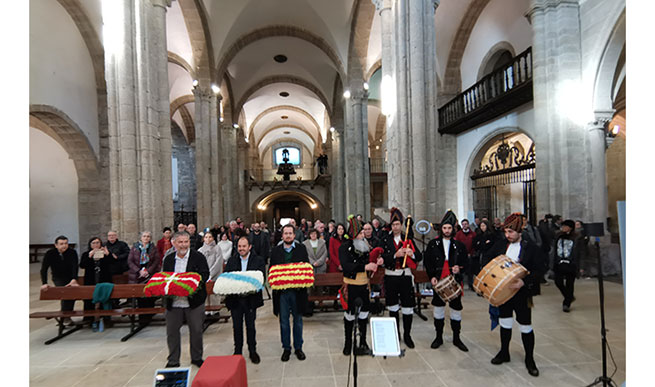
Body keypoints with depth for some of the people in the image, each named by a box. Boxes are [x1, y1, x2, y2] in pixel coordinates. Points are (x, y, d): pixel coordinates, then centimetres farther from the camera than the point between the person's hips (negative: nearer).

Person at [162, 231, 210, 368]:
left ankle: (197, 358, 28)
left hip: (194, 301, -3)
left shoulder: (198, 257, -4)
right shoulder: (168, 259, 8)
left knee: (196, 331, 9)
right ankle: (173, 361, 28)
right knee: (171, 332, 11)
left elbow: (205, 274, -9)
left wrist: (195, 285, -25)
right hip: (173, 302, 3)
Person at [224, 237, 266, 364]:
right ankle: (237, 351, 30)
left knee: (250, 326, 9)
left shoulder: (259, 260, -2)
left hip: (250, 299, -2)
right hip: (235, 298, 2)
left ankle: (252, 351, 26)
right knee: (237, 326, 12)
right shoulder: (231, 261, 6)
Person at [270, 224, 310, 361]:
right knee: (284, 321, 11)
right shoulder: (275, 250, 4)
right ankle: (286, 348, 27)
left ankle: (298, 347, 28)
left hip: (297, 290, 0)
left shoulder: (301, 248, 2)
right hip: (281, 290, 1)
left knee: (298, 320, 12)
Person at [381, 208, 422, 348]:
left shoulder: (408, 239, 3)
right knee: (393, 307, 11)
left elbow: (420, 257, 0)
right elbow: (382, 258, -8)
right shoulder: (385, 240, 1)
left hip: (405, 275, 0)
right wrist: (395, 255, -23)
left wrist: (412, 254, -21)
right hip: (390, 276, 0)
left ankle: (407, 335, 18)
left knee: (408, 307, 2)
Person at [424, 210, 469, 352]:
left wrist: (459, 269, -13)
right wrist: (432, 276, -8)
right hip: (438, 281, 0)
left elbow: (465, 263, 8)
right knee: (438, 307, 8)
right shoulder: (433, 244, 2)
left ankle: (456, 338, 25)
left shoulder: (459, 245, 4)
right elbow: (428, 262, 2)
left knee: (456, 308, 8)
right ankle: (439, 337, 24)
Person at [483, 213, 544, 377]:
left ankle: (530, 359, 26)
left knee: (526, 326, 7)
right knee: (505, 322, 16)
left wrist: (524, 282, -27)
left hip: (522, 292, -3)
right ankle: (504, 353, 33)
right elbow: (487, 257, 9)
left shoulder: (531, 248, -11)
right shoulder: (500, 244, 1)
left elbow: (538, 270, -13)